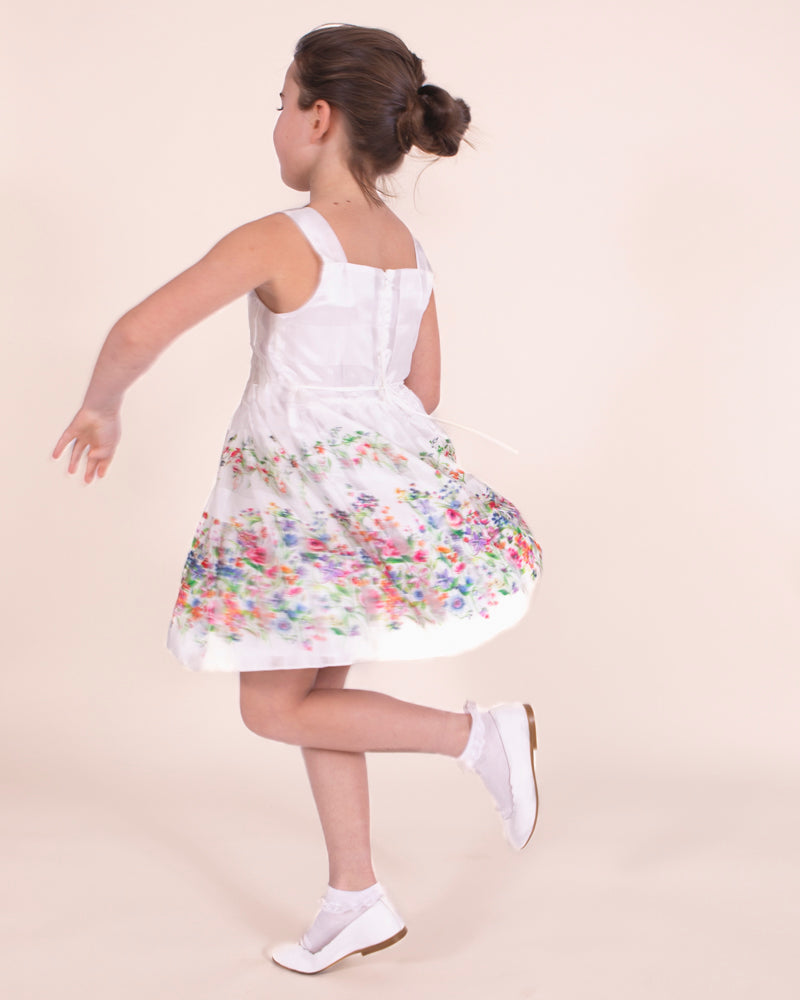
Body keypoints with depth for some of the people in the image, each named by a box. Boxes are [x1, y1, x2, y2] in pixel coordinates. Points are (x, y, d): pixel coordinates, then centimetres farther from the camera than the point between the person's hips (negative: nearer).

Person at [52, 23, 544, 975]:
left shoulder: (278, 241, -18)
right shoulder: (408, 250, 4)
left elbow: (140, 332, -23)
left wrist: (102, 406, -4)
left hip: (303, 500, -8)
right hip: (395, 479, 8)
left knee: (274, 708, 9)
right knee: (315, 688, 19)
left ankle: (480, 732, 0)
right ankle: (355, 897, 25)